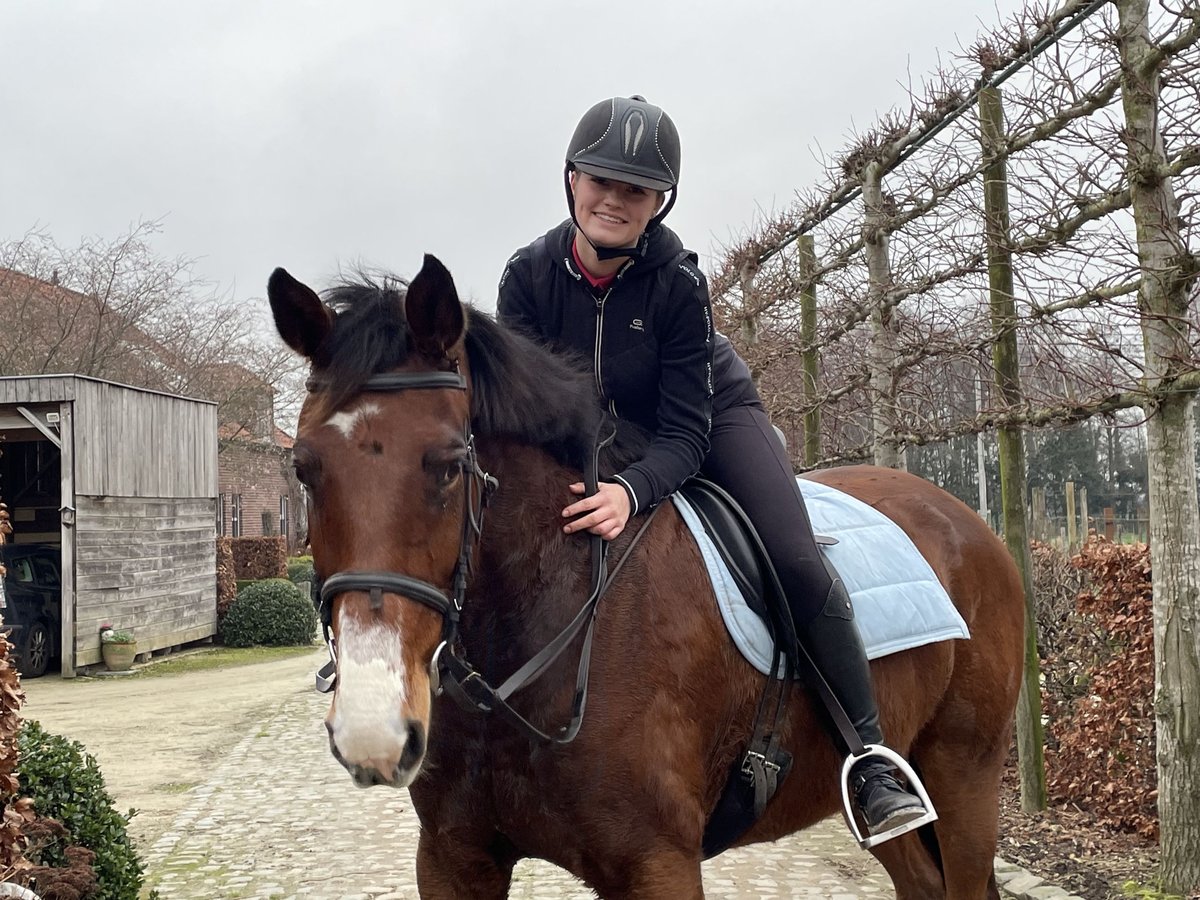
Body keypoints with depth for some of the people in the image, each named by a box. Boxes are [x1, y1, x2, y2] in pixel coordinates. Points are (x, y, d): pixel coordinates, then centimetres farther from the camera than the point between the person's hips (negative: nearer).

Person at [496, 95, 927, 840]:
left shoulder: (679, 282, -29)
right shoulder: (528, 275, -22)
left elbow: (685, 436, -30)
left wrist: (632, 492, -49)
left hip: (712, 417, -3)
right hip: (594, 439, 4)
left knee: (798, 563, -21)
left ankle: (871, 757, -10)